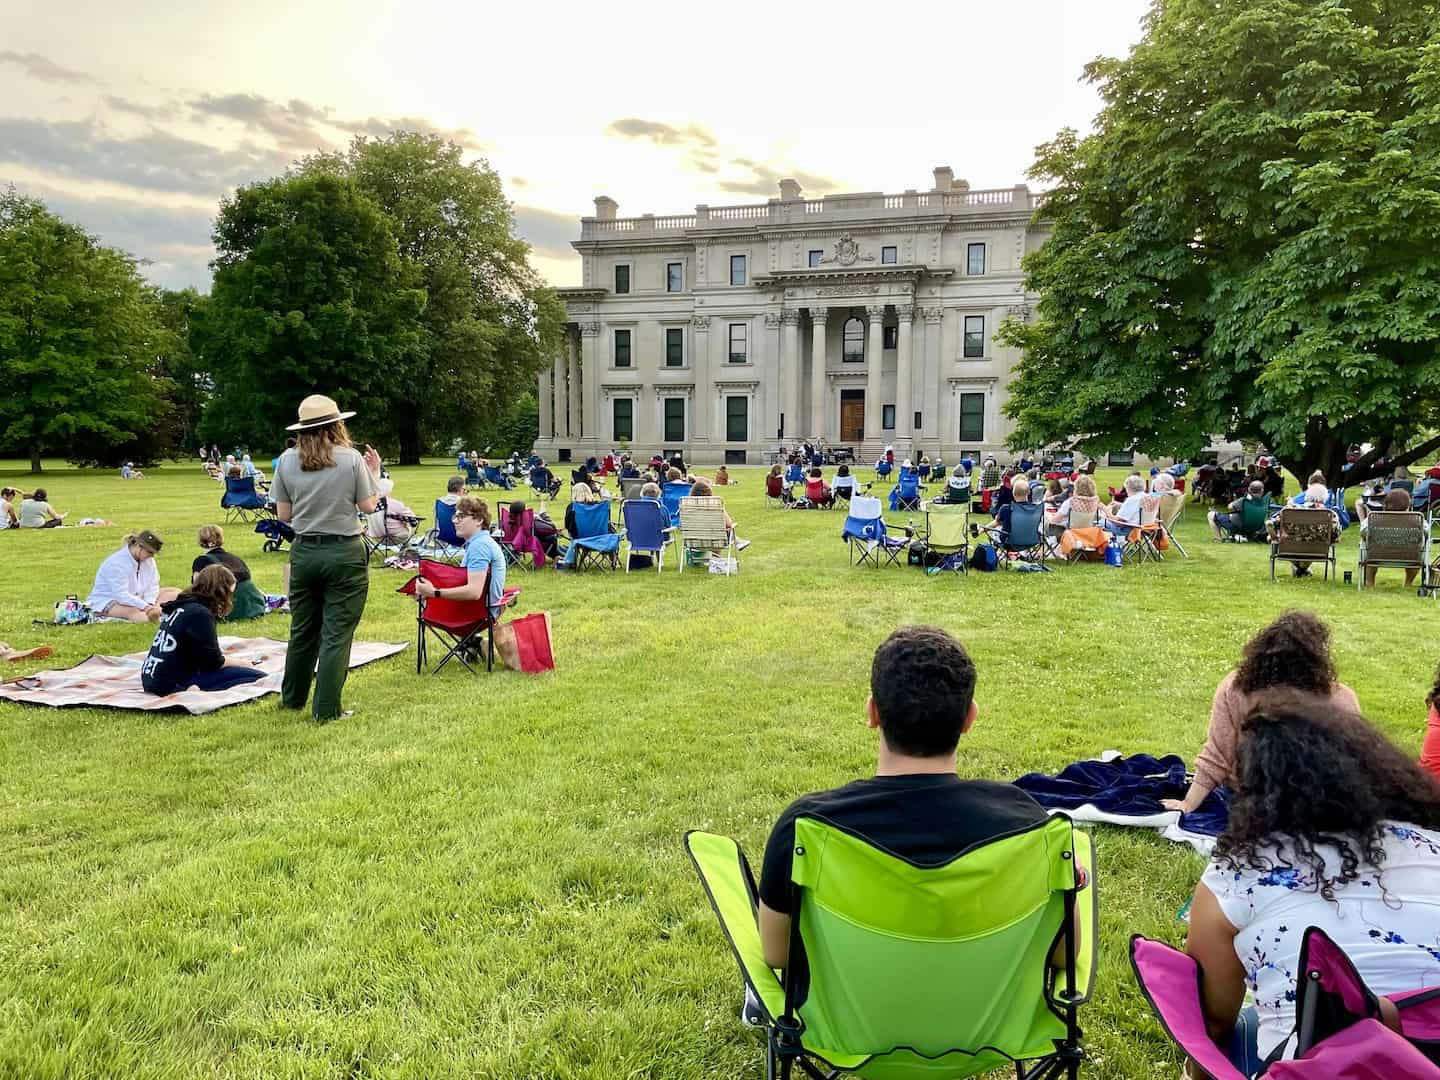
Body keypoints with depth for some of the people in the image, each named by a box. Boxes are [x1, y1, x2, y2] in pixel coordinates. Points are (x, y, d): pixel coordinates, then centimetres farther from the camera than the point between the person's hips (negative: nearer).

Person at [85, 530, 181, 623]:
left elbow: (153, 584, -5)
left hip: (134, 597, 8)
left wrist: (150, 604, -23)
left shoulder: (148, 559, 1)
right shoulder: (116, 563, -22)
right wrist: (145, 606, -40)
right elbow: (121, 595, -31)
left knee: (177, 593, -10)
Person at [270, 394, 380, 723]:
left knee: (302, 630, 19)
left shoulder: (287, 460, -1)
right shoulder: (351, 458, -8)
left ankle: (293, 699, 33)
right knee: (336, 633, 3)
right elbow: (368, 506, -2)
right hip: (345, 553, -4)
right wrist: (374, 474, 11)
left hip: (304, 553, 4)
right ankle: (326, 709, 6)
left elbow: (283, 514, 3)